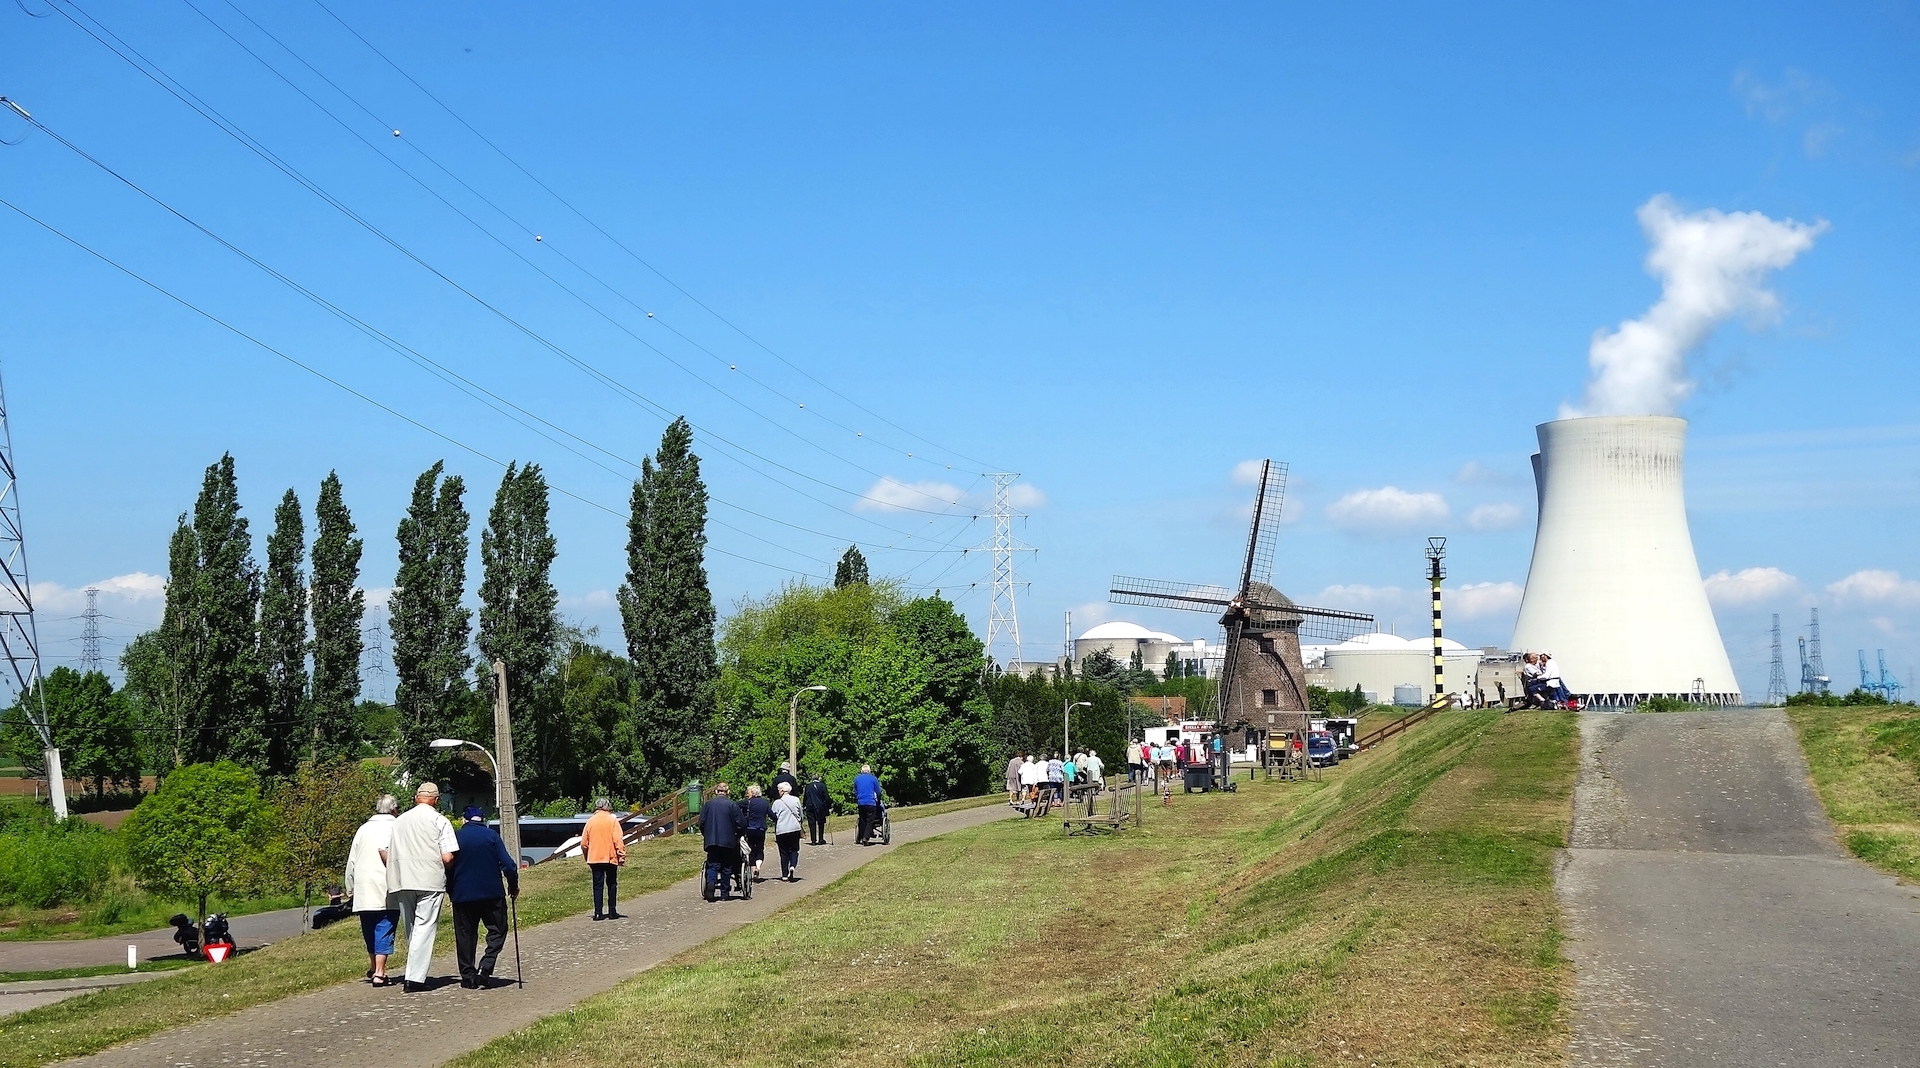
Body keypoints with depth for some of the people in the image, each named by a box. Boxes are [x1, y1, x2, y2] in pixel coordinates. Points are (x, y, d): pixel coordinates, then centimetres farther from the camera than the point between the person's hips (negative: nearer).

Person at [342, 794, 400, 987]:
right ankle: (379, 973, -11)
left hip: (362, 890, 5)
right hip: (385, 890, -5)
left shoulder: (363, 829, 15)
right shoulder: (394, 827, -1)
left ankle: (373, 968, 28)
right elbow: (384, 850, -18)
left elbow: (351, 861, 15)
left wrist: (350, 887, 21)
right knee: (384, 930, -4)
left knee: (370, 931, 17)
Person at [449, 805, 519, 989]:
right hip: (491, 894, -2)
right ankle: (484, 969, -8)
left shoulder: (455, 837, 2)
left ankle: (468, 976, 9)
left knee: (465, 935, 10)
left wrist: (450, 891, 17)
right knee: (497, 931, 8)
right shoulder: (491, 836, -3)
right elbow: (508, 865, -7)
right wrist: (513, 886, 8)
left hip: (462, 895, 2)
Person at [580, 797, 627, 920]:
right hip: (611, 858, -2)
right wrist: (621, 855, -9)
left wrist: (586, 857, 18)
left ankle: (598, 913, -2)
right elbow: (618, 840, -12)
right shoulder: (612, 820, -4)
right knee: (612, 884, 9)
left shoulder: (590, 821, 3)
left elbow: (584, 843, 6)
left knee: (597, 885, 4)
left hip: (594, 859, 2)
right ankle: (612, 911, 8)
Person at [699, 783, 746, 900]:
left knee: (713, 865, 5)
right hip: (728, 841, -1)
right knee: (726, 867, 8)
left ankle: (711, 882, -24)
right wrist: (737, 835, 14)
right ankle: (725, 894, 9)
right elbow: (742, 823, -4)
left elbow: (701, 823, 4)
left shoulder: (708, 804, 2)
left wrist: (706, 835, 20)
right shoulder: (732, 805, -4)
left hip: (711, 841, 1)